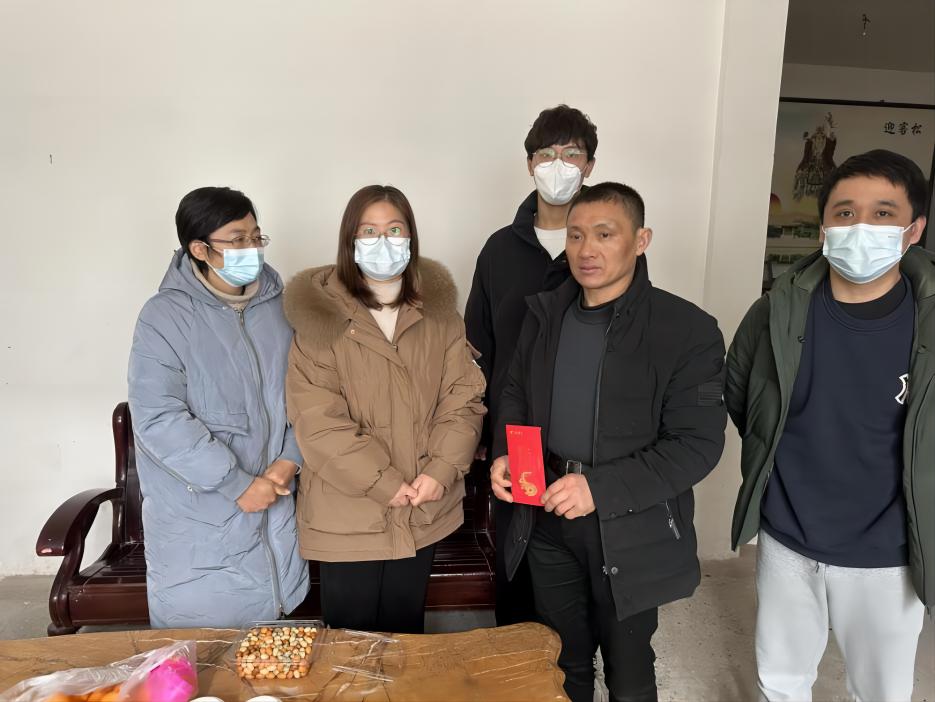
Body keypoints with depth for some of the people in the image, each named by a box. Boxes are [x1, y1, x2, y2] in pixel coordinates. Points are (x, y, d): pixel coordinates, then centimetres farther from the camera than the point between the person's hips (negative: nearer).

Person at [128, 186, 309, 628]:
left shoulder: (278, 306, 3)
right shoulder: (166, 317, -12)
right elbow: (158, 419, -19)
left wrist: (290, 460, -9)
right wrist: (239, 485, -18)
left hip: (274, 507, 4)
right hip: (199, 518, -4)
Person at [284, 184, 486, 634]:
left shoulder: (438, 314, 3)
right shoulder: (322, 317, -8)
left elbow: (463, 398, -1)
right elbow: (318, 420, -14)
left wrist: (441, 471, -14)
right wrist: (385, 485, -16)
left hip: (425, 511, 3)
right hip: (348, 514, -3)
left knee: (405, 631, 20)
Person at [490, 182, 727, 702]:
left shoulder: (688, 331, -16)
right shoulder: (545, 314, 1)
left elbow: (698, 444, -18)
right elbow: (517, 395, 12)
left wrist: (601, 489, -26)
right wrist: (504, 454, -8)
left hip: (630, 530, -4)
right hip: (549, 519, 4)